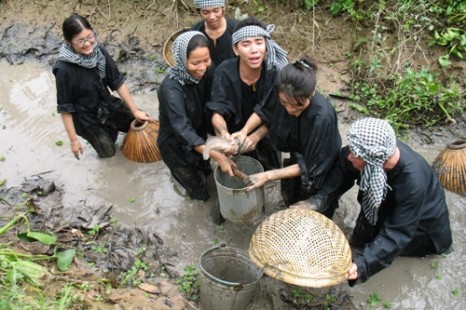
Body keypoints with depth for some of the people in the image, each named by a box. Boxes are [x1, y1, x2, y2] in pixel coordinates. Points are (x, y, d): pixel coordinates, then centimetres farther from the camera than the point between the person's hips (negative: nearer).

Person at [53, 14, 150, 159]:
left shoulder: (100, 52, -18)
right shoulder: (64, 69, -31)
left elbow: (117, 82, -9)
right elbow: (65, 108, -21)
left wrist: (135, 111, -6)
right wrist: (73, 140, -15)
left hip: (107, 104, 4)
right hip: (86, 117, -4)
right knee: (108, 152, 9)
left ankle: (111, 126, 36)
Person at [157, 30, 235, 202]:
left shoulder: (207, 73, -17)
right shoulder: (171, 87, -35)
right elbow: (182, 129, -41)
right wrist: (217, 156, -46)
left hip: (199, 136, 5)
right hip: (176, 144, -5)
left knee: (205, 173, 31)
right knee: (199, 191, 15)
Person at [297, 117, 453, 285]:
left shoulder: (413, 181, -45)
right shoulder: (372, 150, -34)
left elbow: (398, 232, -37)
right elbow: (342, 172, -18)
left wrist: (362, 263, -47)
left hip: (420, 220, -4)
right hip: (388, 203, 5)